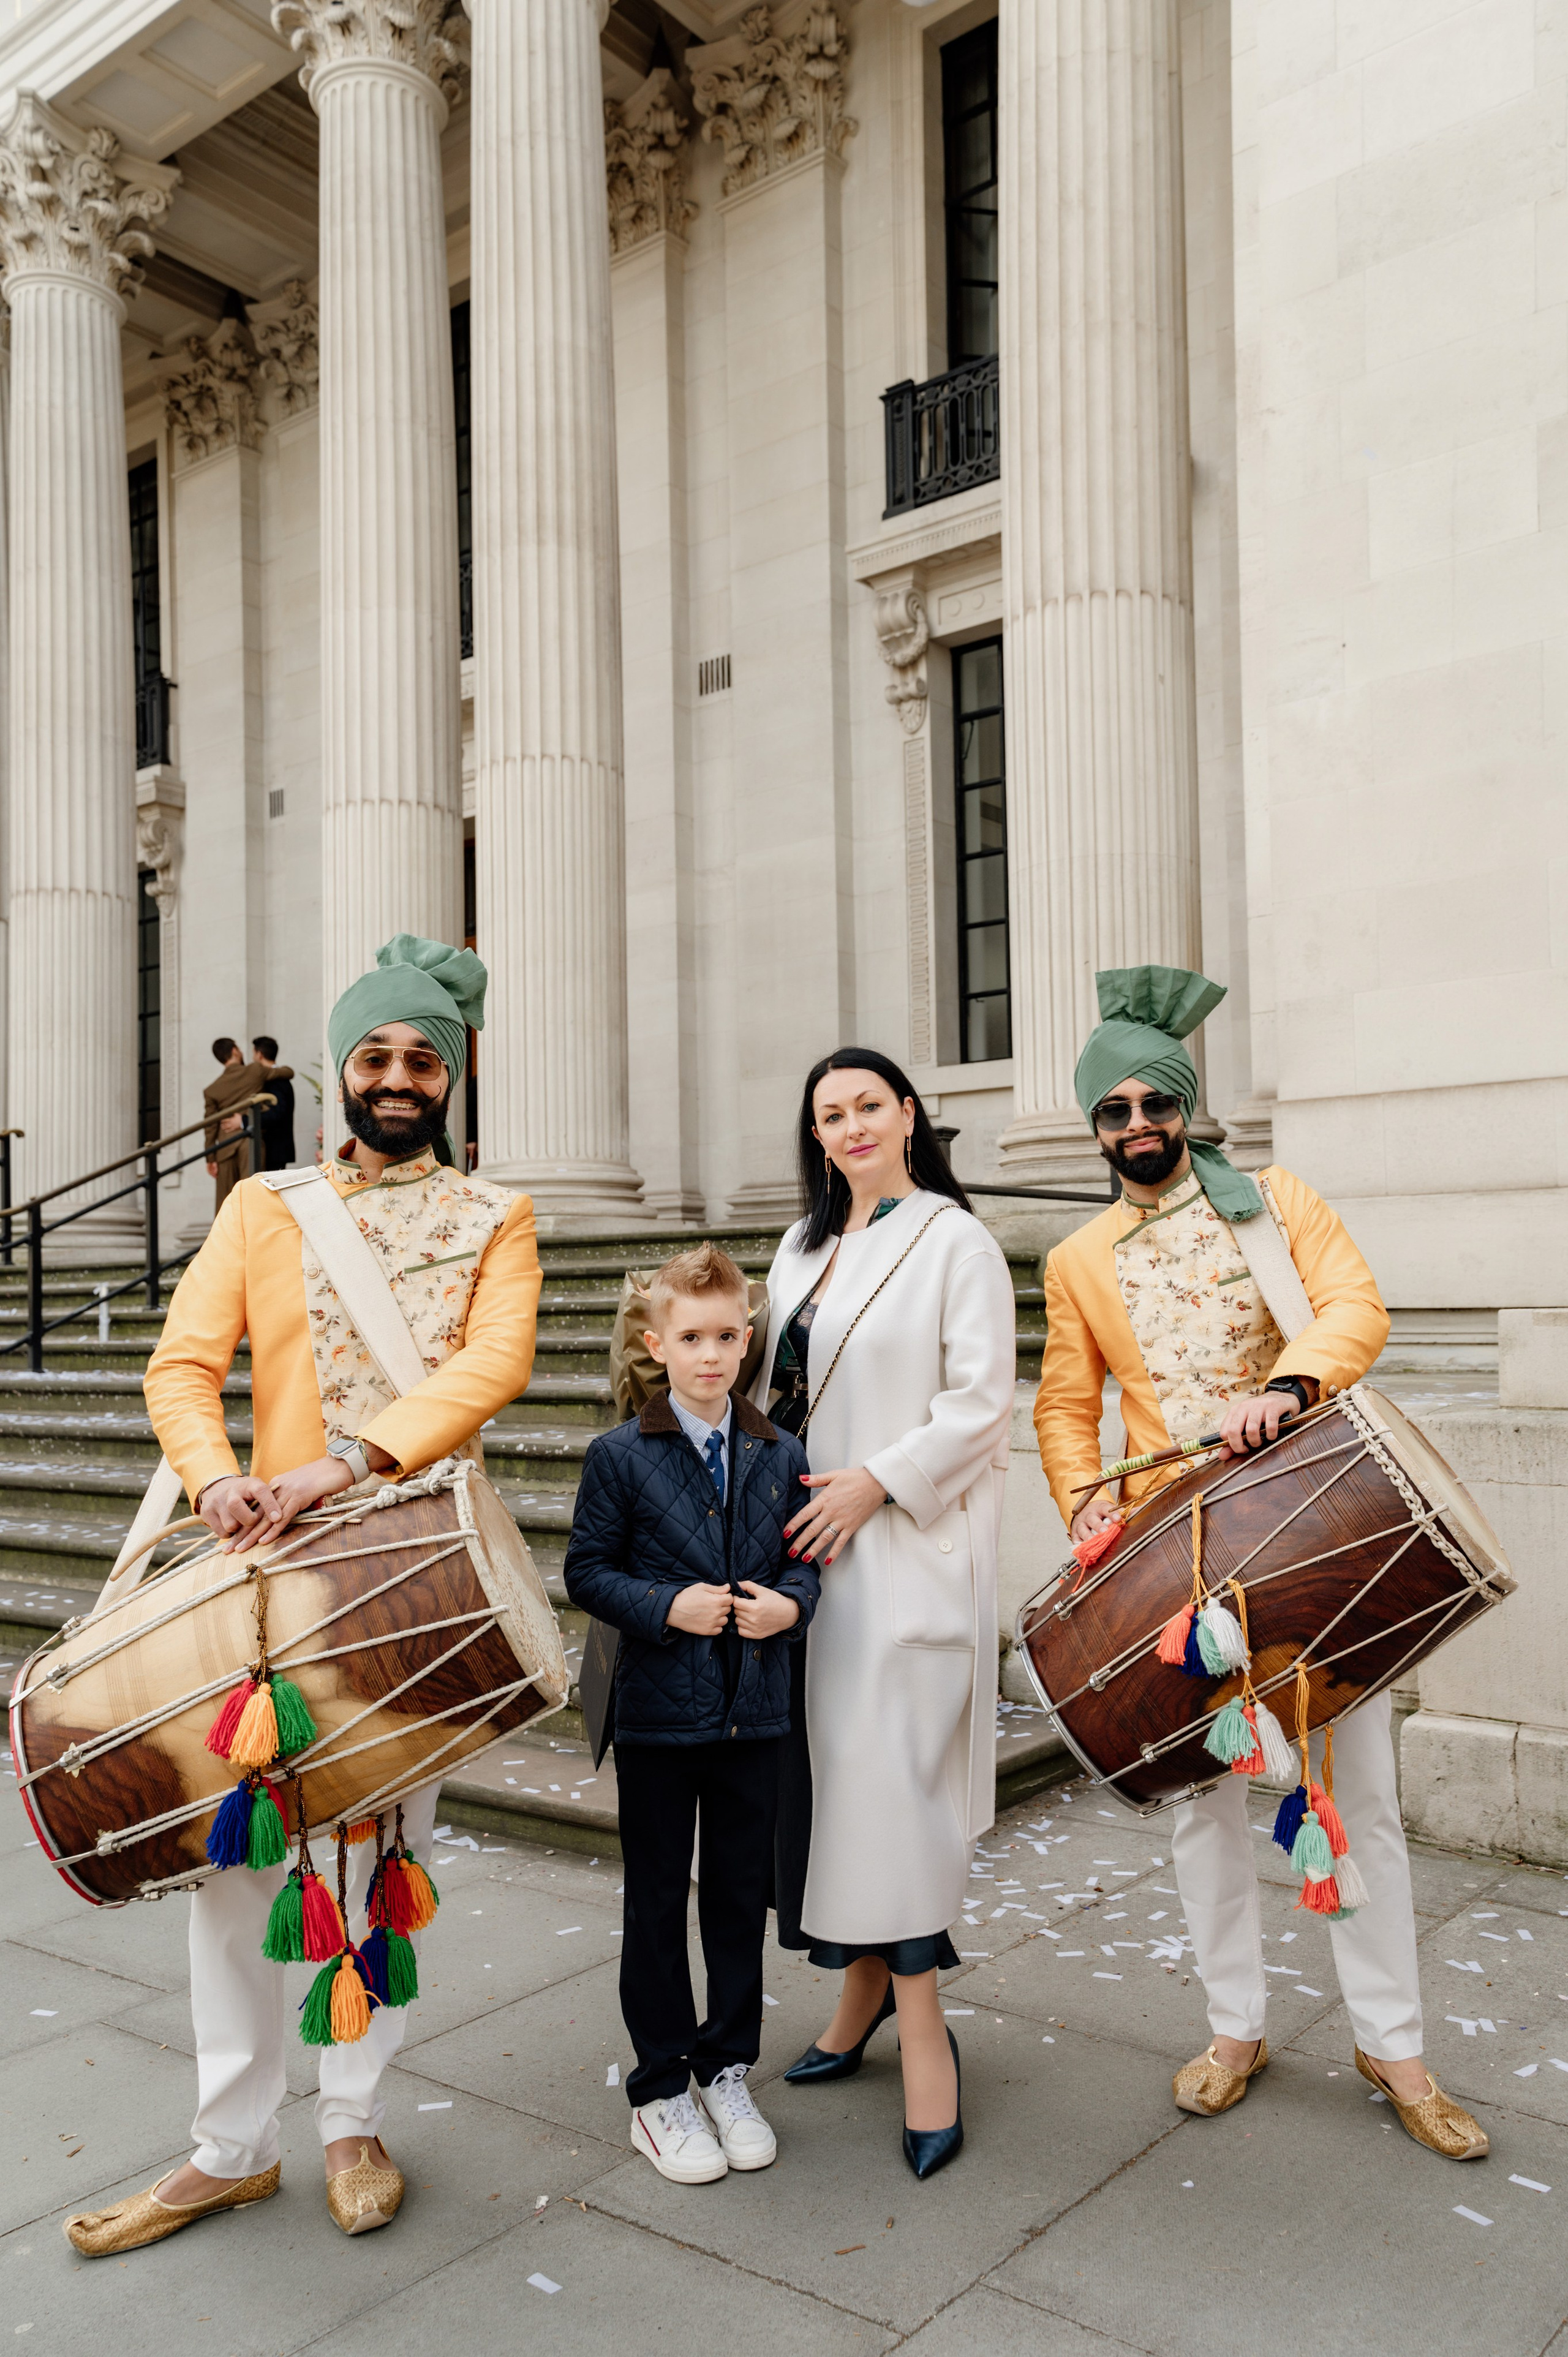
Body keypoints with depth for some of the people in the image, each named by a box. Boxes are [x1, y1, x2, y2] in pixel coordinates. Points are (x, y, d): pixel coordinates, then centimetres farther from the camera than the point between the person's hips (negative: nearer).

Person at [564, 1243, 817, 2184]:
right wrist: (667, 1607, -18)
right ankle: (662, 2088, 25)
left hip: (756, 1714, 3)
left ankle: (728, 2070, 31)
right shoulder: (621, 1456, -6)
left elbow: (806, 1559, 10)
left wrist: (792, 1604, -10)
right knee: (658, 1902, 9)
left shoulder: (782, 1456, 3)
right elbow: (589, 1570, -5)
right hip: (659, 1713, -3)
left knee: (742, 1895, 14)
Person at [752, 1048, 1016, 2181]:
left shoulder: (955, 1241, -6)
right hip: (812, 1542, 6)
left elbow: (984, 1397, -12)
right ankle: (866, 1987, 25)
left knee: (892, 1768, -7)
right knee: (834, 1761, 10)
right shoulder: (801, 1249, 15)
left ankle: (923, 2031, 4)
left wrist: (878, 1482, -16)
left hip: (911, 1547, -6)